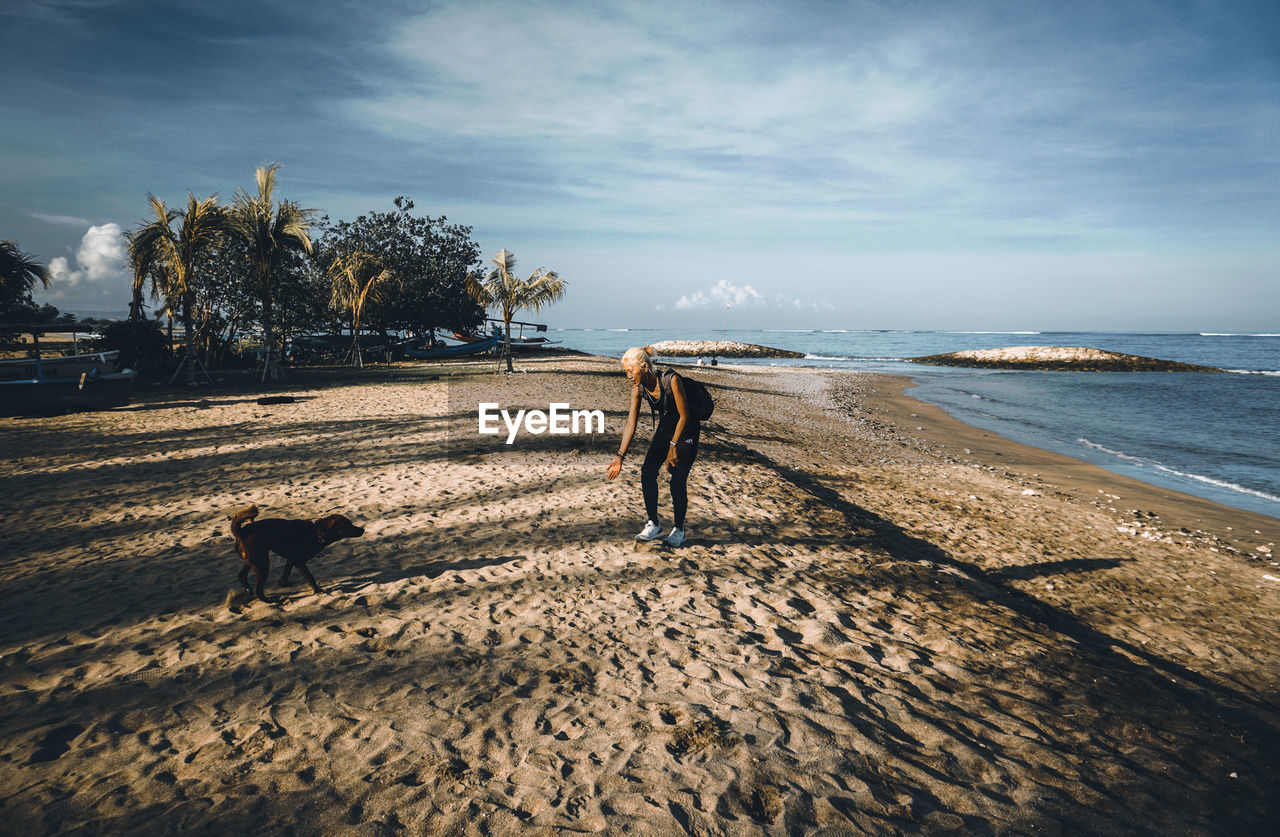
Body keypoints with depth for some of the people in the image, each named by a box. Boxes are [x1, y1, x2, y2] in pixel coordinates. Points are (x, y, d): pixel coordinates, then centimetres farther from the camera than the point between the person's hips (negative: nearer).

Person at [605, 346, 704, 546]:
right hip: (665, 428, 6)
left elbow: (684, 415, -23)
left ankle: (679, 529, 8)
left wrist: (673, 446, -22)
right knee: (647, 472, -8)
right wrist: (619, 457, -13)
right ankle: (653, 525, 7)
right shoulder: (638, 389, -12)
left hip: (687, 429, -6)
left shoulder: (671, 380, -30)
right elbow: (630, 424, -9)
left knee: (678, 481, -11)